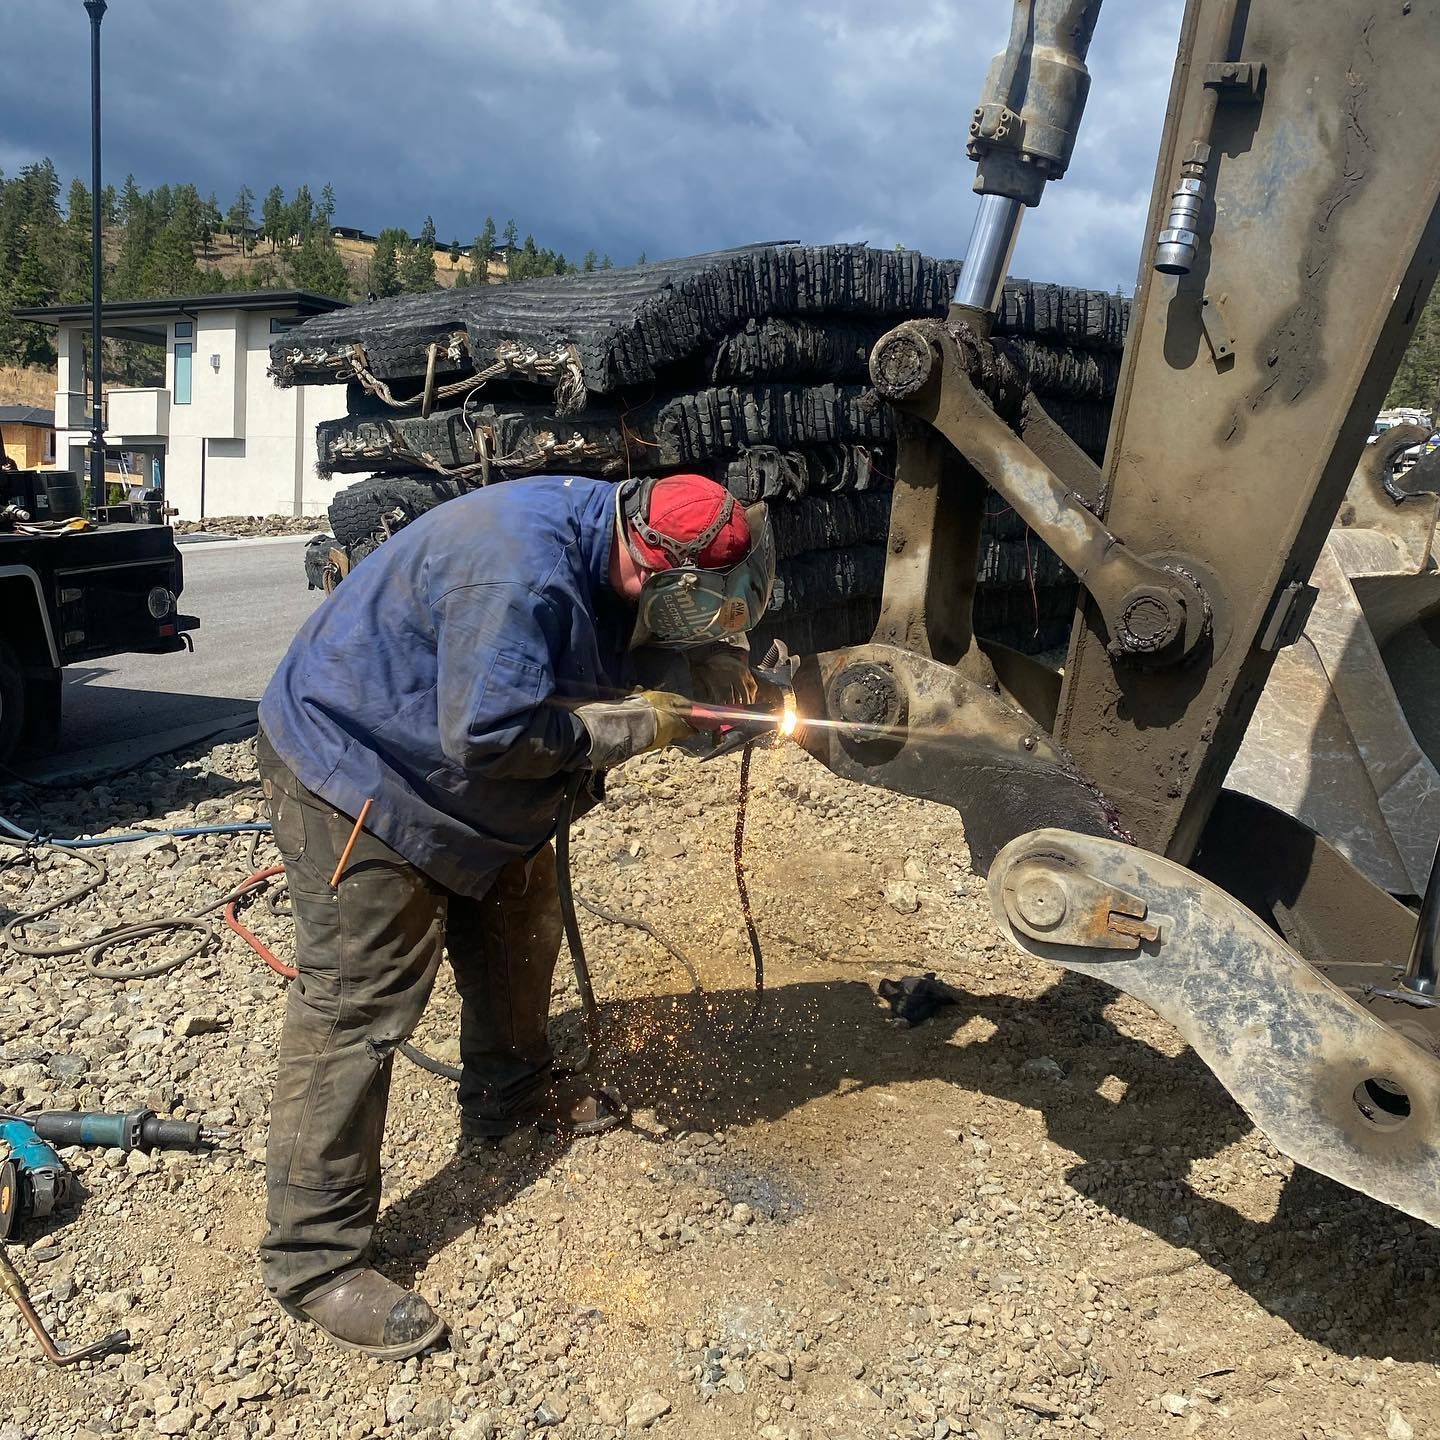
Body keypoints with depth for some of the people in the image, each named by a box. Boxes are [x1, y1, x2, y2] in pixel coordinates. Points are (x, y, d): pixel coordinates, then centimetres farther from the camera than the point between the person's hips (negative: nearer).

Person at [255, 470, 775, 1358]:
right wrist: (630, 727, -24)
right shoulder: (519, 573, -34)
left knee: (519, 928, 19)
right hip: (352, 768, -10)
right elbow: (491, 733, -35)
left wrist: (707, 659, -5)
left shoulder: (607, 532, -3)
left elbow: (623, 634, 15)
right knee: (355, 1009, -7)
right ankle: (314, 1257, 3)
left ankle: (510, 1094, 42)